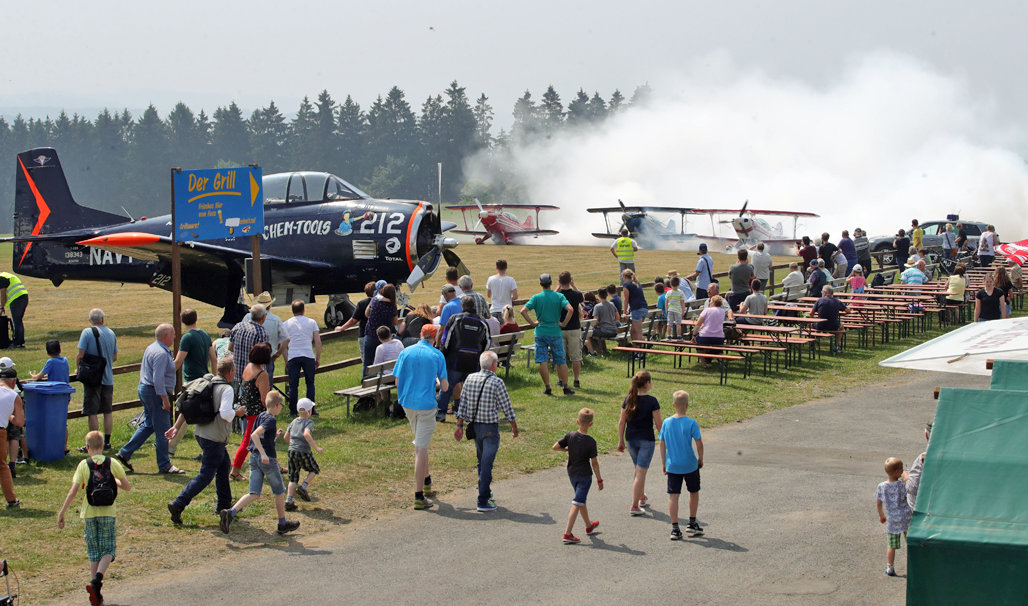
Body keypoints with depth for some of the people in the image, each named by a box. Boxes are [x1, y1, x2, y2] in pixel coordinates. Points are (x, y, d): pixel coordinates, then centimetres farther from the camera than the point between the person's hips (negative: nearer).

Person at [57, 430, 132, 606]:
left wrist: (61, 513, -5)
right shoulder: (112, 464, -3)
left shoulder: (83, 465, -4)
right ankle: (97, 579, -21)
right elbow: (127, 486, 2)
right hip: (108, 512, -1)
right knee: (108, 551, 5)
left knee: (94, 552, 11)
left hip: (90, 513, 1)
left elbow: (73, 492, -9)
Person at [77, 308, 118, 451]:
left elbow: (80, 355, -14)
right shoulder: (111, 333, 6)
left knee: (92, 412, -2)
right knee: (108, 411, 12)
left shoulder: (87, 332, -10)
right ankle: (106, 442, 16)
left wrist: (78, 368, 4)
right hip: (108, 378, 5)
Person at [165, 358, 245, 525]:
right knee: (205, 475, -5)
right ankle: (178, 505, -13)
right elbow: (225, 413, -28)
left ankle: (224, 504, 34)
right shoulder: (227, 389, -16)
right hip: (215, 438, -9)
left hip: (201, 434, 9)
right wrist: (237, 412, -8)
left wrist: (176, 427, 9)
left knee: (224, 465, 24)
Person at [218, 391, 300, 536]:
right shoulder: (271, 419, -12)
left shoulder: (260, 416, 14)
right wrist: (263, 454, -27)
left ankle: (230, 512, -19)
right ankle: (282, 524, 23)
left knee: (254, 494, 2)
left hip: (254, 457, 8)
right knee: (279, 492, 11)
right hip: (268, 459, -8)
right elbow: (254, 435, -25)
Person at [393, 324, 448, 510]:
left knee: (421, 444, 24)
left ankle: (427, 484, 35)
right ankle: (419, 497, -7)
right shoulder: (437, 355, -4)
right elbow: (445, 386, -3)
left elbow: (397, 382, 1)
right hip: (426, 404, -4)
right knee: (421, 448, -5)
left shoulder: (406, 353, 2)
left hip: (408, 404, 4)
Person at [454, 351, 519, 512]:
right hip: (490, 427, -6)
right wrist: (514, 425, 7)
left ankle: (486, 494, 32)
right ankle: (483, 501, -6)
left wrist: (460, 425, 10)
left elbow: (463, 404, 4)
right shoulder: (497, 382, -14)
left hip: (474, 426, 6)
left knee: (482, 461, 19)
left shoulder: (470, 378, 1)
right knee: (486, 464, -5)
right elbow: (506, 407, -7)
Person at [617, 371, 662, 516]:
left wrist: (621, 441, 11)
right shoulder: (652, 401, -13)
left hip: (631, 439, 5)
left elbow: (622, 422, 3)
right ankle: (634, 506, -3)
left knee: (638, 470, 24)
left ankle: (642, 498, 39)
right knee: (641, 473, -2)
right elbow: (658, 424, -10)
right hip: (646, 439, -5)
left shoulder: (629, 399, 0)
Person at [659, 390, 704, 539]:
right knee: (694, 492, 19)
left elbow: (662, 444, 4)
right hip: (690, 465, -2)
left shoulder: (666, 423, -1)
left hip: (672, 466, 2)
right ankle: (692, 523, 26)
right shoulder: (691, 423, -12)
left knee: (673, 496, 3)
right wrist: (700, 459, 6)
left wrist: (664, 464, 13)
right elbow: (699, 444, -11)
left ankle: (675, 528, 1)